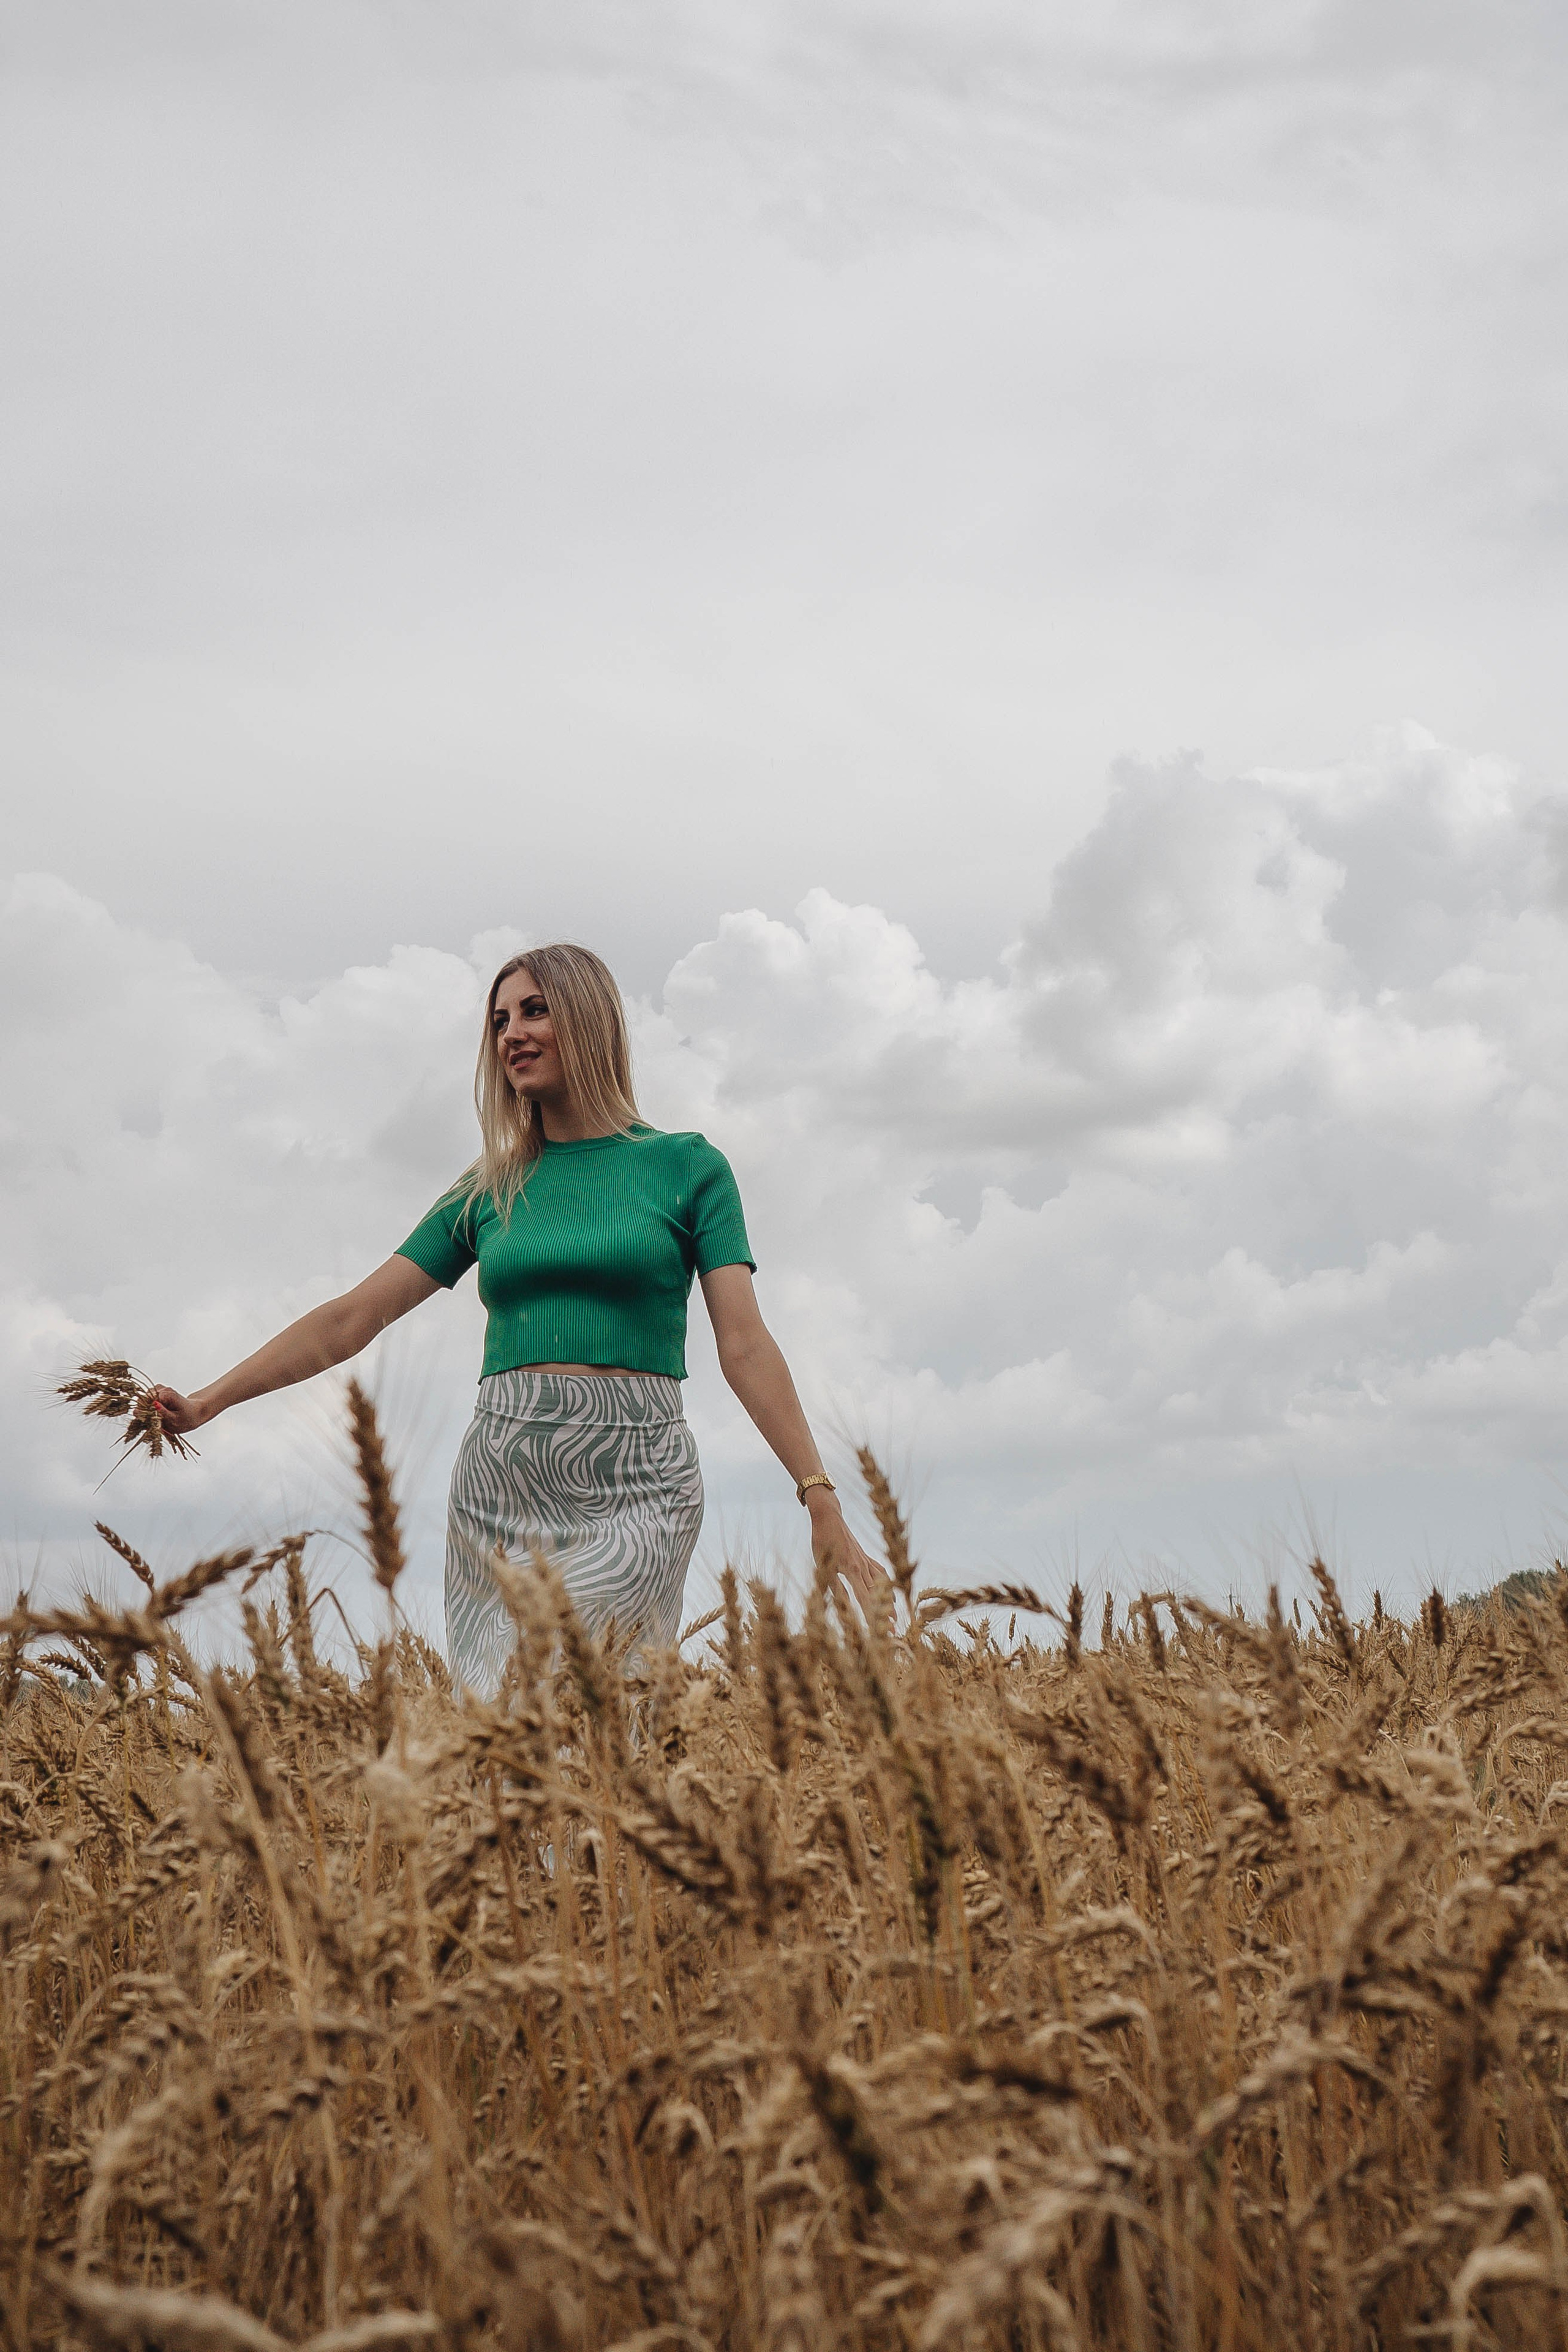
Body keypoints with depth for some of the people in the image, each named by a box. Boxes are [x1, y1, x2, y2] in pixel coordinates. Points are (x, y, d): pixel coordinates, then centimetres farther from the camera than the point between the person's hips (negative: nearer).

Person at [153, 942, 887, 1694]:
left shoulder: (687, 1168, 6)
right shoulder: (489, 1193, 14)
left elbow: (745, 1345, 0)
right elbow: (352, 1319, 13)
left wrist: (821, 1497, -9)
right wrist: (209, 1402, 6)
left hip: (634, 1484, -3)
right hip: (503, 1479, 3)